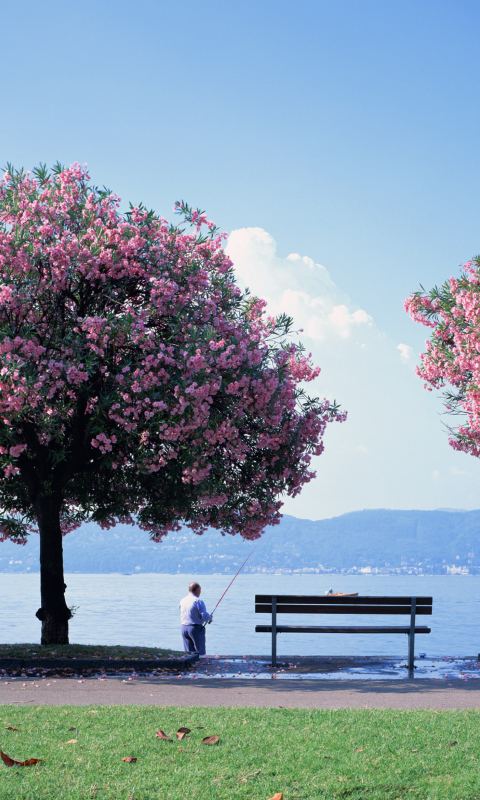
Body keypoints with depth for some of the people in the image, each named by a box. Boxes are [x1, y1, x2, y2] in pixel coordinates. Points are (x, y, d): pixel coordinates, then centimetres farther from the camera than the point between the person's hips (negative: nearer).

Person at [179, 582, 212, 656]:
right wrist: (210, 617, 5)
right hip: (196, 628, -6)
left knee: (188, 653, 9)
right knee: (200, 653, 1)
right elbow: (204, 616, -17)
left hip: (184, 628, 6)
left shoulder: (182, 601, 8)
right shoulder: (198, 601, -13)